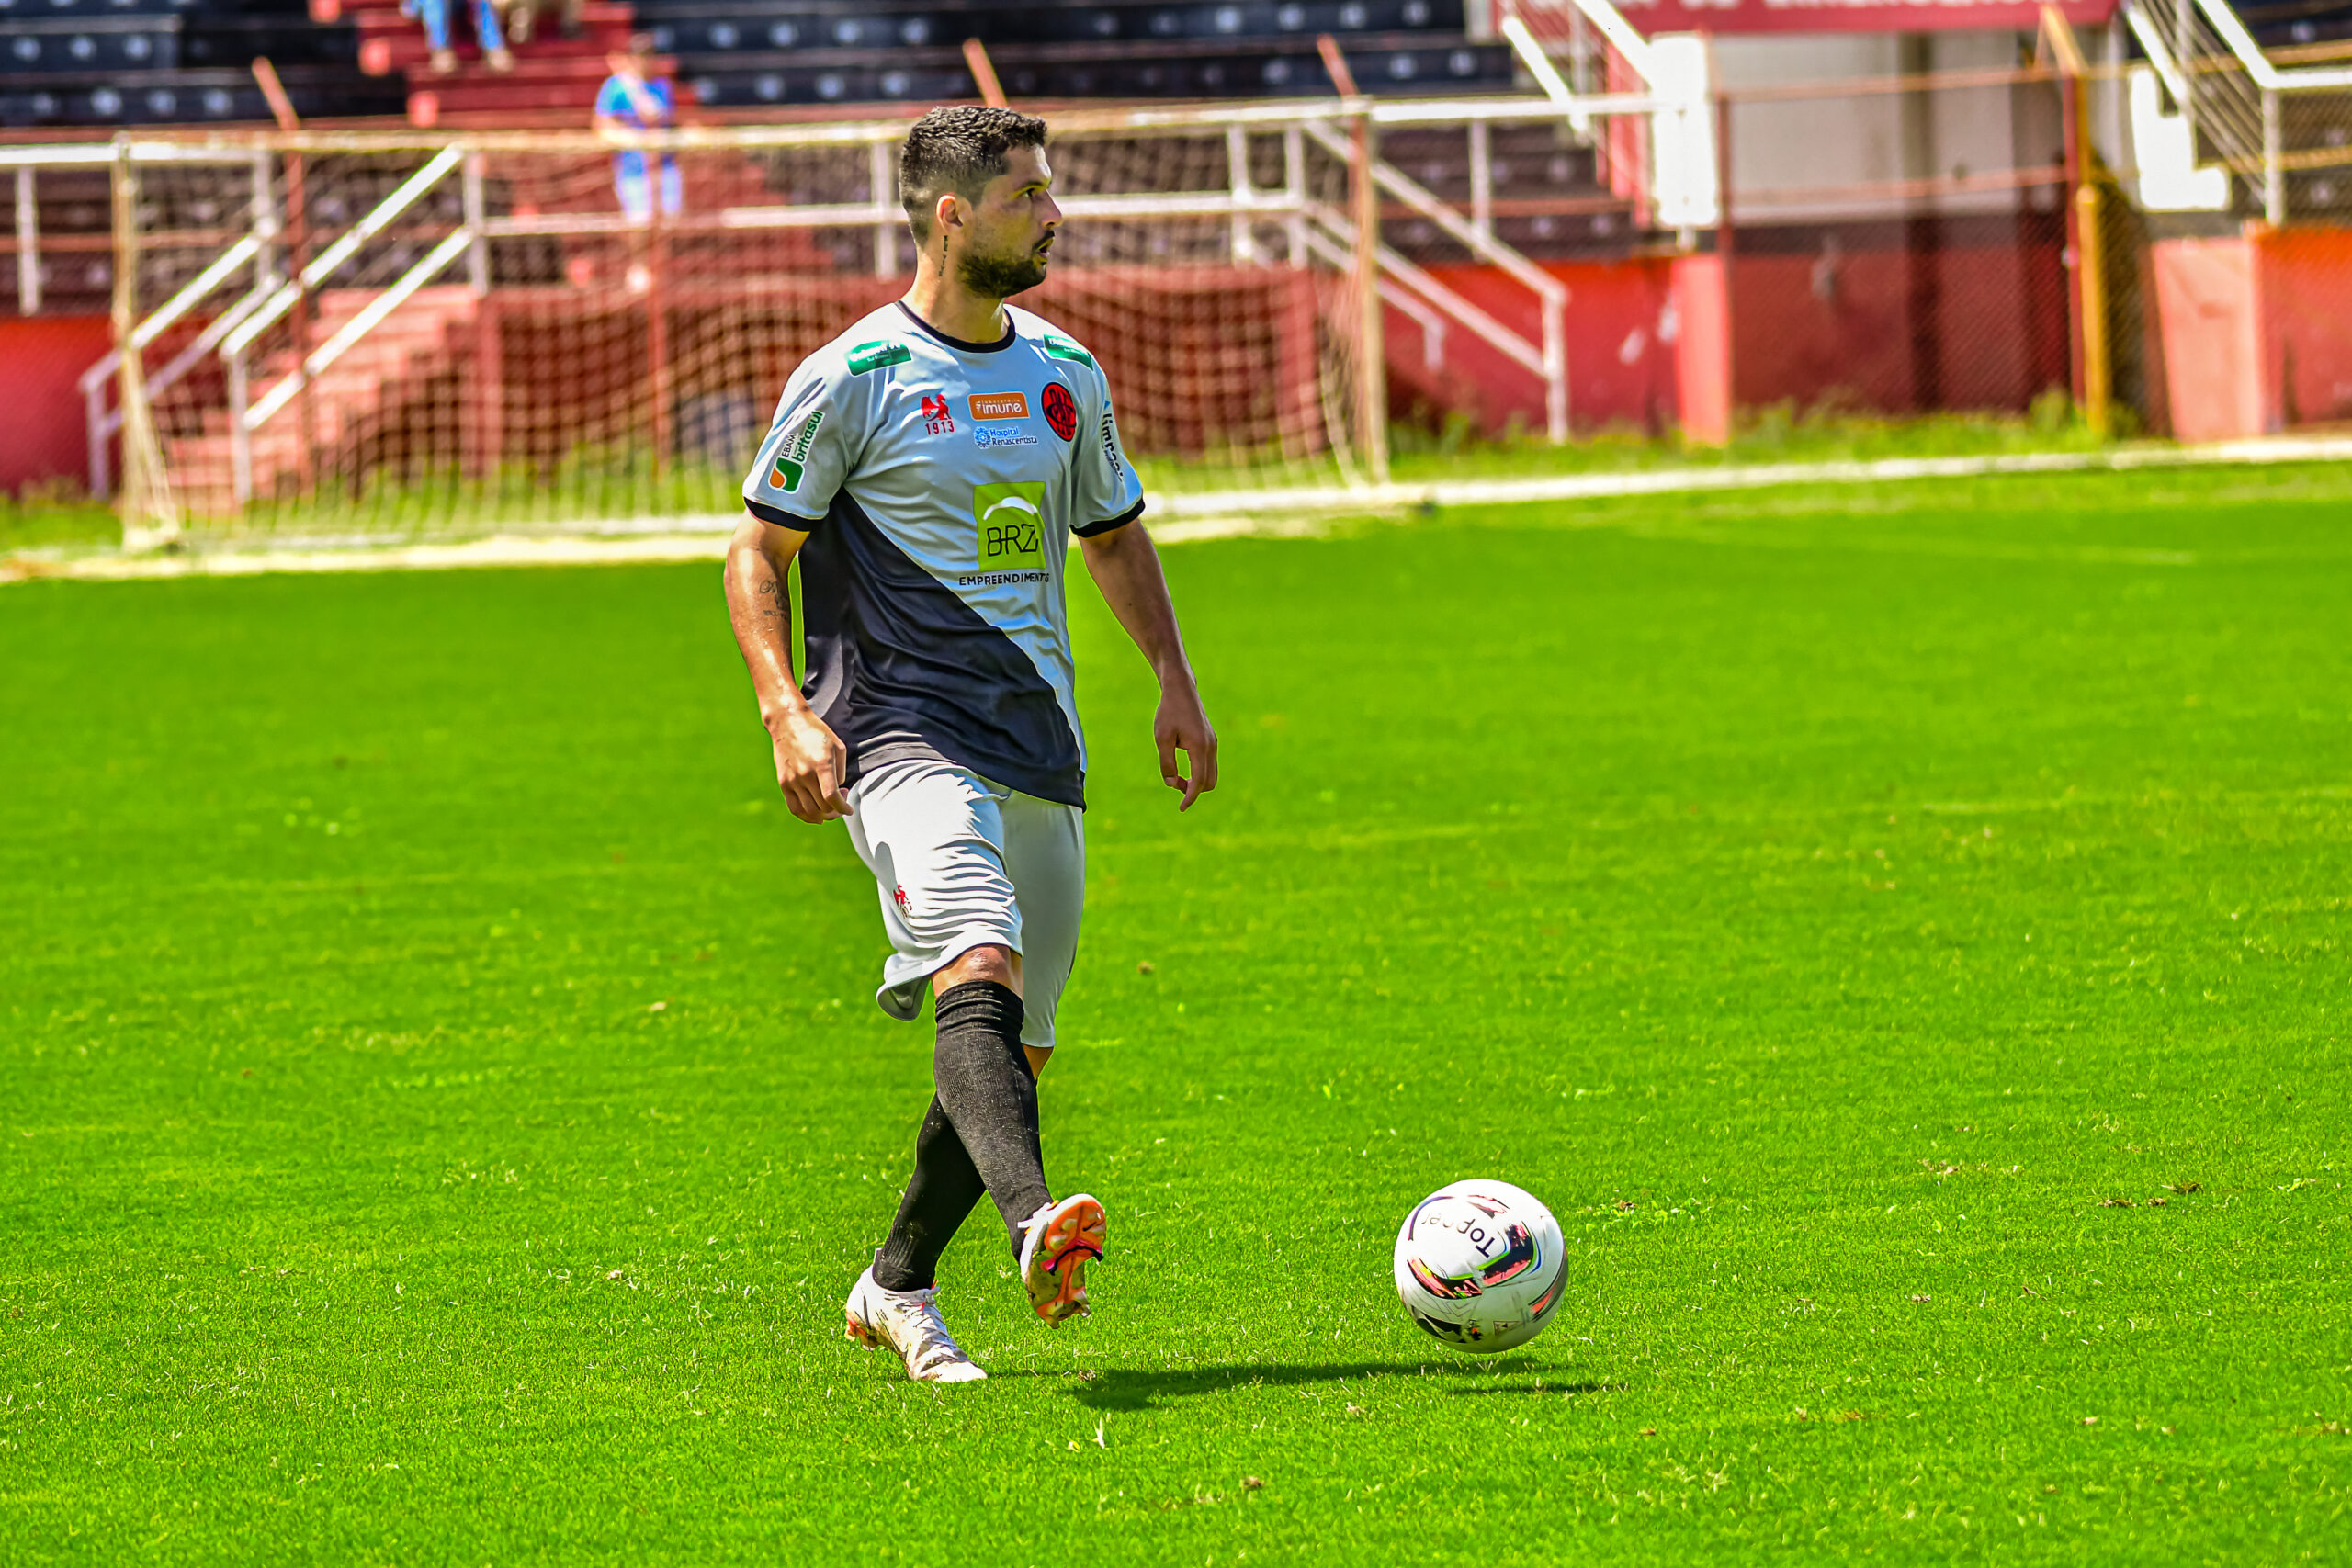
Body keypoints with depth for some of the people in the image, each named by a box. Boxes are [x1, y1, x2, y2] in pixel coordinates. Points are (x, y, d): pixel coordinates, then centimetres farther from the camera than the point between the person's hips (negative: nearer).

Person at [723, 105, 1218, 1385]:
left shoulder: (1064, 375, 14)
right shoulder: (853, 378, -3)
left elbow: (1114, 536, 28)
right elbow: (756, 556, 1)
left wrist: (1174, 680, 15)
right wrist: (786, 712, -12)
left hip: (1041, 749, 6)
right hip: (903, 735, -6)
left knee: (1017, 1048, 6)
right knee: (980, 965, -30)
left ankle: (897, 1288, 23)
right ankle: (1033, 1222, -51)